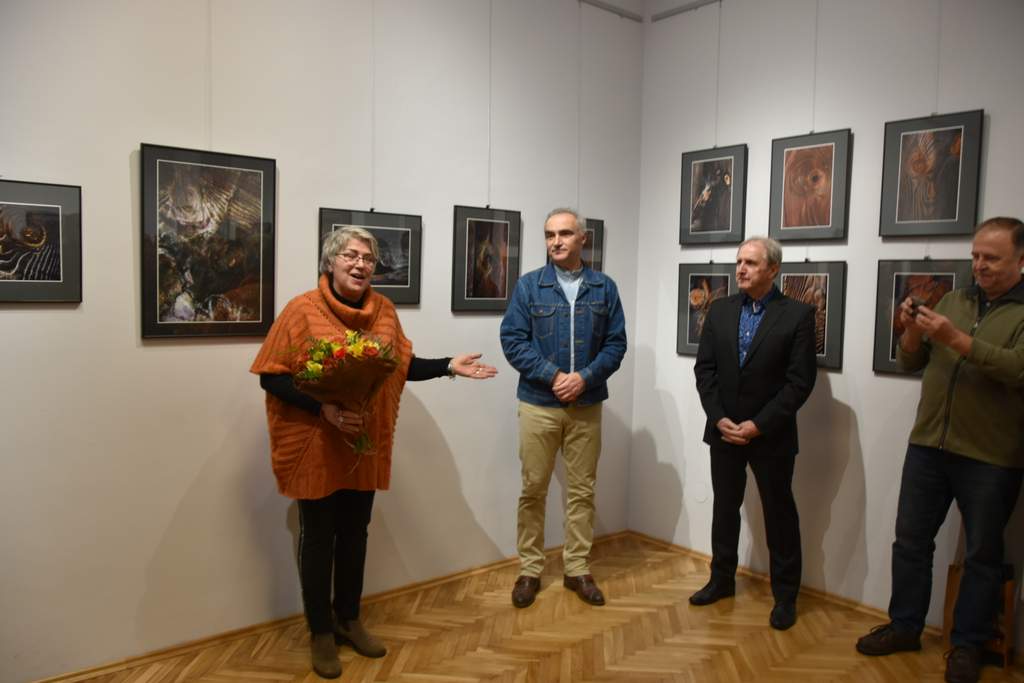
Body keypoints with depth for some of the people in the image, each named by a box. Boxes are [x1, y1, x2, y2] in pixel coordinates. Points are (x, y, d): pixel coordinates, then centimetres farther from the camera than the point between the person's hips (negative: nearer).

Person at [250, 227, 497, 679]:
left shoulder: (383, 310, 2)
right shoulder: (302, 309, -13)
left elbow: (402, 365, 11)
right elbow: (272, 377, -13)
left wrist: (449, 367, -2)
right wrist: (323, 408, -24)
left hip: (365, 446, 5)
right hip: (315, 447, -4)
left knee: (355, 534, 17)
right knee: (318, 538, 9)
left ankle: (348, 620, 36)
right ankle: (321, 632, 27)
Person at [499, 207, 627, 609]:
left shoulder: (604, 287, 4)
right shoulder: (529, 285, 0)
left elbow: (616, 343, 1)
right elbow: (512, 340, -6)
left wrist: (585, 377, -14)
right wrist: (553, 376, -15)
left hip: (587, 405, 2)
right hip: (538, 404, -1)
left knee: (582, 490, 9)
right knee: (533, 490, 6)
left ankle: (577, 570, 23)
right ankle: (529, 570, 20)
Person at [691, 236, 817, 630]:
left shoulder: (798, 315, -8)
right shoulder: (720, 310, 4)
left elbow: (800, 381, -12)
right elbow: (704, 369, 2)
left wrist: (759, 424, -17)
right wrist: (719, 418, -9)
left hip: (771, 435, -4)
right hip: (724, 431, 4)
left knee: (779, 514, 9)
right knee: (724, 508, 15)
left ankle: (785, 595, 23)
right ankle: (722, 579, 32)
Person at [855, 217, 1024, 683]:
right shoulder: (952, 301, 10)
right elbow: (910, 363, 9)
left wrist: (958, 341, -27)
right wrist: (913, 332, -11)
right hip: (928, 445, 5)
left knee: (982, 553, 10)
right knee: (910, 539, 11)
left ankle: (968, 644, 25)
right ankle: (905, 626, 26)